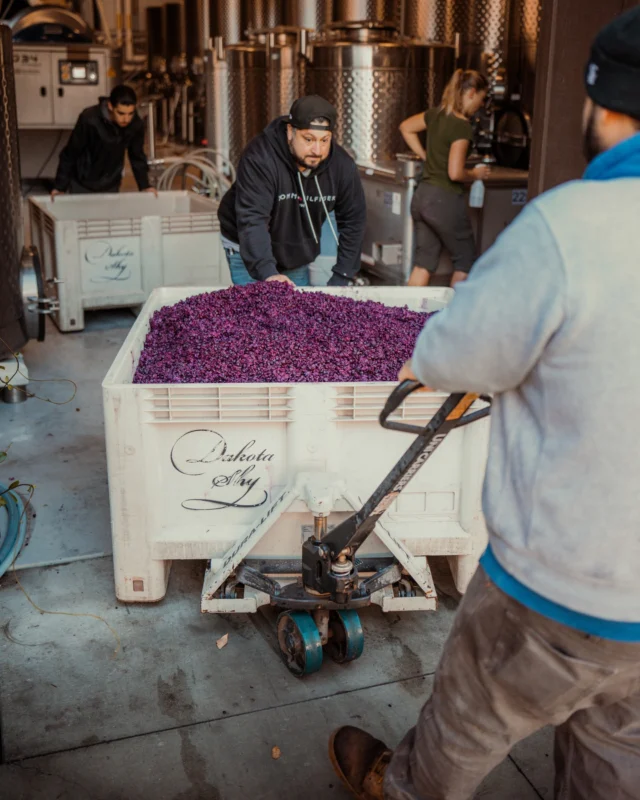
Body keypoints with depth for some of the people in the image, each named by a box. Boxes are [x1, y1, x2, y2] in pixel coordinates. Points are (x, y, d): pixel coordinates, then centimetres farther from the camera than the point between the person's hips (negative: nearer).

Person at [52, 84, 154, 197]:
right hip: (82, 185, -3)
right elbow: (70, 154, -17)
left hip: (111, 186, 3)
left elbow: (137, 157, 0)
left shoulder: (136, 125, -17)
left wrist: (144, 186, -6)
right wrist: (60, 187, -14)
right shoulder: (89, 119, -27)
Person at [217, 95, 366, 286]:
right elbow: (251, 218, -39)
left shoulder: (342, 165, -15)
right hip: (248, 254, -4)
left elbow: (353, 221, -6)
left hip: (298, 255, 5)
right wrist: (267, 272, -52)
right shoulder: (259, 159, -30)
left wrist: (341, 278, -11)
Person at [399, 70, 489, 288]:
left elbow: (406, 128, 25)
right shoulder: (462, 126, -17)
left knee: (424, 262, 12)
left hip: (421, 196, 8)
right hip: (445, 200, -8)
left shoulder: (436, 115, 7)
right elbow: (455, 173, -21)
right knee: (465, 262, 10)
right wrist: (476, 174, -2)